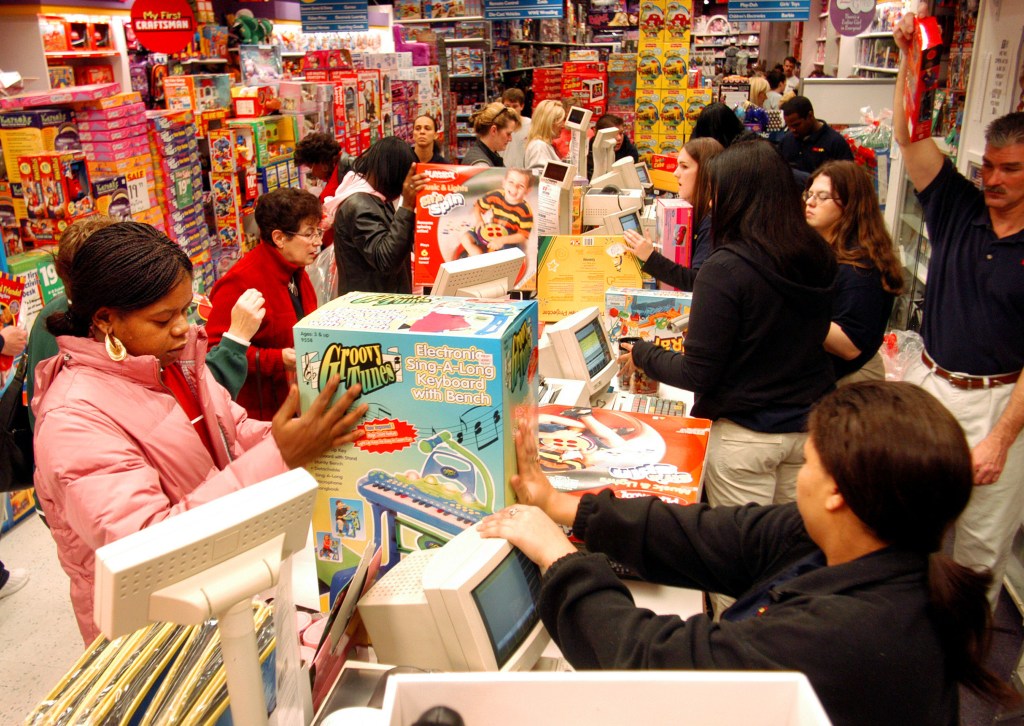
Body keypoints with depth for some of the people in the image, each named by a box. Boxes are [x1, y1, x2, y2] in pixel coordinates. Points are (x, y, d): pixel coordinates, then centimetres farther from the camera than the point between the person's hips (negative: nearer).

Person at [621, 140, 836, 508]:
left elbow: (697, 374, -18)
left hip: (747, 436, -6)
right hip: (810, 426, 6)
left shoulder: (725, 268, -22)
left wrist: (641, 354, 0)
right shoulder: (819, 256, -3)